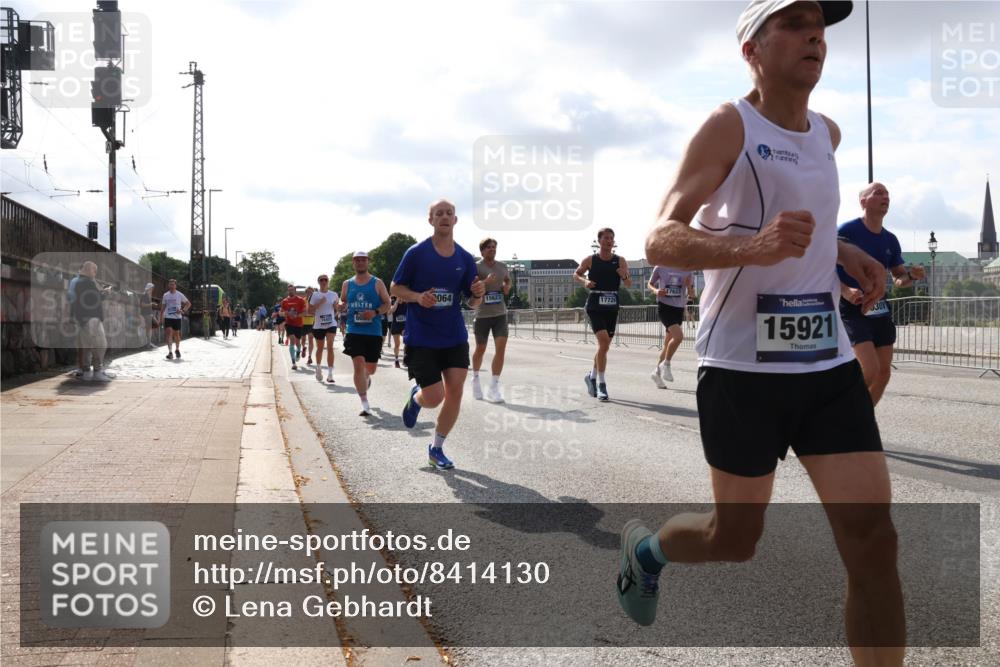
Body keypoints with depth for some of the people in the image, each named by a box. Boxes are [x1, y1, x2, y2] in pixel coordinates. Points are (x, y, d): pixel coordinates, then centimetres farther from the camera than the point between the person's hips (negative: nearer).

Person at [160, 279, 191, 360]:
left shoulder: (179, 295, 0)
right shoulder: (165, 295, 6)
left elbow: (188, 303, 5)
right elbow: (163, 307, 12)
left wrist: (183, 310, -10)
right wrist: (161, 317, 6)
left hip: (177, 317, 0)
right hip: (168, 317, 0)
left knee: (176, 334, 8)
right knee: (169, 332, -14)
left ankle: (177, 349, 30)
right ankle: (170, 352, -15)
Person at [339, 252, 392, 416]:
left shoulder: (377, 283, 2)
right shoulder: (347, 284, 9)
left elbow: (387, 304, 3)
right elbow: (343, 303, 19)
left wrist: (375, 312, -16)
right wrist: (342, 307, -6)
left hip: (374, 332, 0)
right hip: (354, 331, 0)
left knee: (371, 368, 8)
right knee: (358, 365, -13)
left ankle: (366, 378, 48)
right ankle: (365, 405, -8)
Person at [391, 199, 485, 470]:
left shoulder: (465, 258, 5)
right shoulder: (417, 252, -5)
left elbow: (472, 302, 10)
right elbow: (395, 288, 0)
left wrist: (477, 294, -13)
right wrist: (418, 297, -19)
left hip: (455, 335, 4)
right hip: (421, 337, -3)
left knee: (455, 390, -4)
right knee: (434, 397, -8)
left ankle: (437, 448, 15)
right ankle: (416, 397, 31)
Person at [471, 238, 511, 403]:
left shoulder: (502, 266, 9)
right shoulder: (476, 267, -7)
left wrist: (507, 287, 6)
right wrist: (485, 282, -32)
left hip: (500, 313, 3)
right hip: (482, 314, -3)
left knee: (501, 347, -11)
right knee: (480, 349, 10)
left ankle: (493, 388, -8)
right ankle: (475, 379, 37)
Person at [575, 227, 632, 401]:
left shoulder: (620, 261, 4)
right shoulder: (590, 260, -1)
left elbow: (629, 284, 4)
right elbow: (576, 274, 14)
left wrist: (624, 276, -18)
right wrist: (584, 281, -7)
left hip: (612, 308, 4)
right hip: (595, 307, -4)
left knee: (604, 345, 13)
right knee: (604, 342, -19)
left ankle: (592, 376, 36)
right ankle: (601, 384, -12)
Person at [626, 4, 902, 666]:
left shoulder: (827, 134, 14)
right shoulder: (730, 126, -7)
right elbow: (660, 240, -16)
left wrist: (840, 249, 15)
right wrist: (750, 247, -34)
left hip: (830, 362, 6)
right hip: (743, 366, -6)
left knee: (873, 537, -4)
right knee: (736, 537, 6)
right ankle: (645, 547, 39)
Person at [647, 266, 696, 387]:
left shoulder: (686, 271, 6)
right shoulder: (660, 268, -2)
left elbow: (692, 295, 11)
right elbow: (649, 284, 11)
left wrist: (689, 287, -11)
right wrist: (656, 291, -11)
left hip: (679, 309, 5)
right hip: (665, 306, -5)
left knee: (668, 343, 10)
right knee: (678, 336, -24)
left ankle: (657, 371, 25)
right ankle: (665, 364, -5)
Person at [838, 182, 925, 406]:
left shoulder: (890, 240, 10)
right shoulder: (846, 231, -10)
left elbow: (898, 279, 19)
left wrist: (911, 276, -5)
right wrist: (845, 291, -27)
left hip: (879, 310, 8)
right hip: (852, 310, -7)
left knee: (884, 373, 7)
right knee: (870, 370, -19)